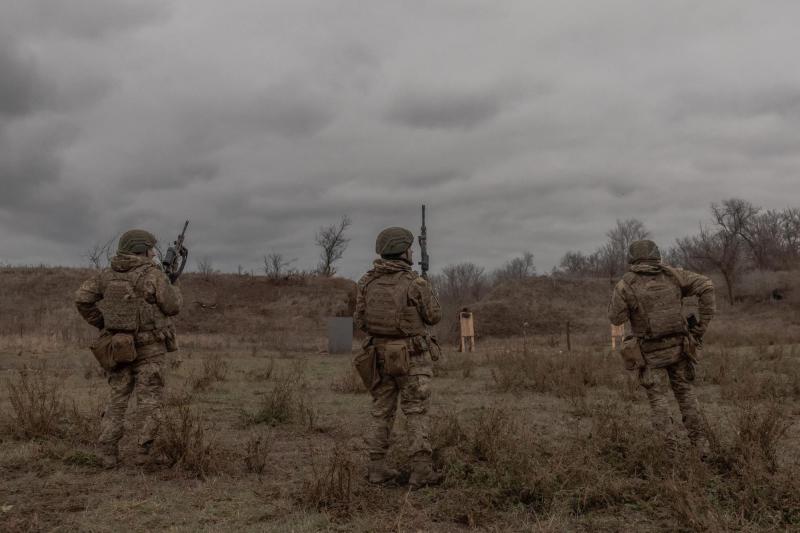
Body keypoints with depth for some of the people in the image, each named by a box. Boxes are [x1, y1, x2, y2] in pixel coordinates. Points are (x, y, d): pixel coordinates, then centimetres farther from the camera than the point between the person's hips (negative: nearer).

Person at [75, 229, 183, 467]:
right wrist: (174, 290, 15)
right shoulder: (153, 275, -11)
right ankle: (142, 451, 2)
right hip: (148, 348, -4)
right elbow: (172, 307, -7)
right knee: (149, 400, 5)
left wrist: (101, 324, 9)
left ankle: (108, 454, 7)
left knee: (118, 399, 13)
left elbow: (82, 298, -2)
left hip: (119, 346, 4)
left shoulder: (107, 274, 4)